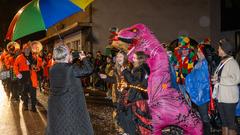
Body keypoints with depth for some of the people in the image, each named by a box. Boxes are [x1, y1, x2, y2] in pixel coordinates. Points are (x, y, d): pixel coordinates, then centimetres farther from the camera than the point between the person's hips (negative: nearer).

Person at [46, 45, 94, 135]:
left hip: (55, 104, 6)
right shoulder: (71, 68, -17)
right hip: (71, 103, -6)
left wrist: (69, 62, 13)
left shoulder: (52, 69, 1)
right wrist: (84, 58, -2)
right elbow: (88, 70, -17)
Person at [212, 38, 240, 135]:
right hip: (221, 97, 8)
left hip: (229, 98, -8)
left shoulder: (232, 62, -12)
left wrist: (219, 79, -18)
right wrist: (215, 79, 5)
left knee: (231, 123, -1)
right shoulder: (222, 62, 13)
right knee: (224, 122, 15)